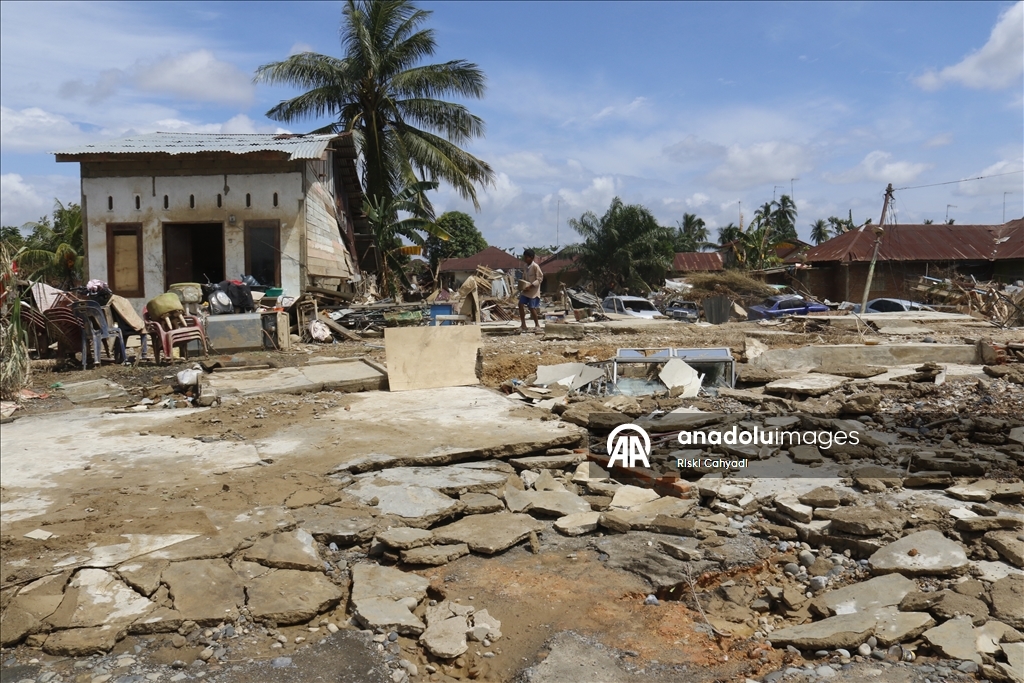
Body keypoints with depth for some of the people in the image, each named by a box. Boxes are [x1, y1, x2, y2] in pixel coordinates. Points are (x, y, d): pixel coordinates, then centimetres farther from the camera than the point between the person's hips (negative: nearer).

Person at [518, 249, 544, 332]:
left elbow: (540, 279, -16)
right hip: (525, 290, 7)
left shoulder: (535, 266, -14)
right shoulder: (526, 266, 9)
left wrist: (530, 286, -23)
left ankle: (537, 325, 12)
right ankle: (523, 325, 6)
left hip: (533, 290, -7)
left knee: (532, 308, -6)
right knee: (521, 304, -2)